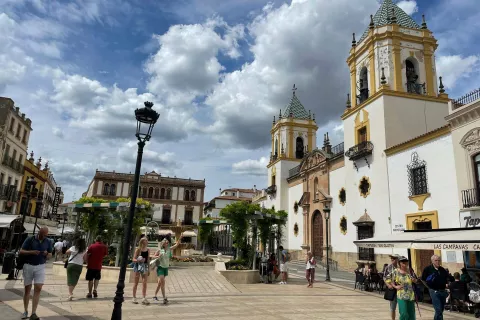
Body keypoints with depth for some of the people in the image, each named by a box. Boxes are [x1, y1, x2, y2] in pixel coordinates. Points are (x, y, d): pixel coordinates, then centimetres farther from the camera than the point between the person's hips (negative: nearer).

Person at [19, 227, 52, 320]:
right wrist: (32, 252, -20)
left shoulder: (48, 242, 2)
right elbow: (21, 251, -4)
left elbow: (50, 255, 10)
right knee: (27, 289, 9)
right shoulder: (30, 239, -4)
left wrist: (47, 254, -13)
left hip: (40, 267, 1)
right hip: (28, 266, -1)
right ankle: (25, 311, 24)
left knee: (38, 289, -9)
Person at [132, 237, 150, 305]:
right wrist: (138, 260, -29)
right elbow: (134, 259, -7)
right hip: (138, 266, -3)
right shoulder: (138, 249, -7)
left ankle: (144, 298, 0)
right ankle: (134, 298, 15)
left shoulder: (148, 250, 5)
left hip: (145, 266, 4)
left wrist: (148, 269, 12)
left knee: (144, 283, -2)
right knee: (136, 282, 6)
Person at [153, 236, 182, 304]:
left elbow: (176, 245, -5)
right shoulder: (159, 250, -8)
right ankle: (164, 298, -10)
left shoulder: (169, 249, 1)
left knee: (160, 282, 16)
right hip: (160, 267, -4)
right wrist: (158, 257, -17)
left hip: (166, 267, 4)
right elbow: (154, 256, 3)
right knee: (162, 282, -12)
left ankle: (155, 296, 31)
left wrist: (180, 238, -17)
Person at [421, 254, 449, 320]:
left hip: (443, 291, 6)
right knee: (438, 310, -11)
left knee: (441, 309, 15)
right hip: (434, 291, -6)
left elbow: (447, 278, 26)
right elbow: (423, 279, 0)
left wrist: (447, 283, 10)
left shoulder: (443, 270, 10)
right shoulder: (427, 269, -5)